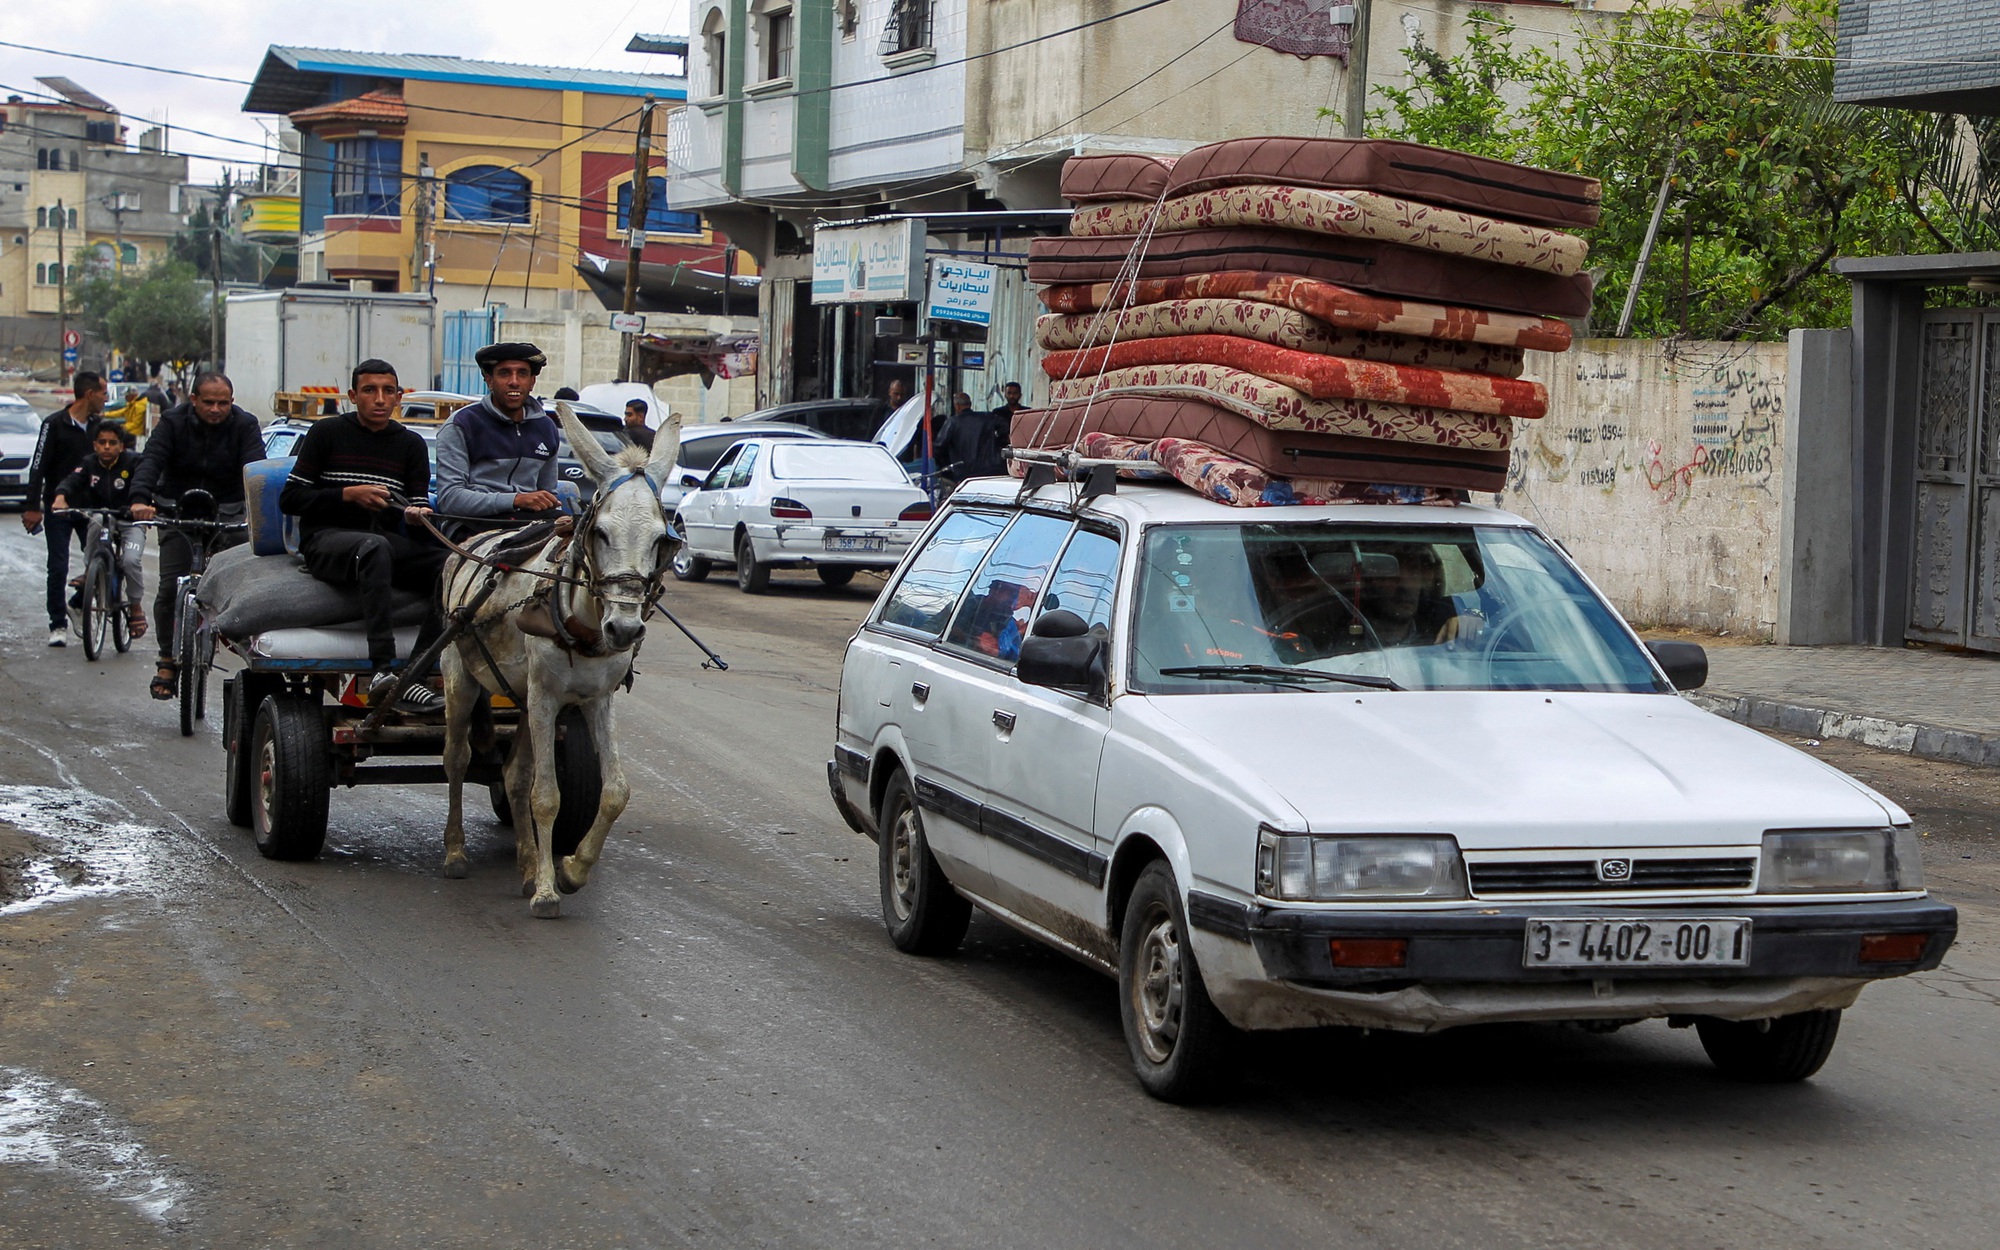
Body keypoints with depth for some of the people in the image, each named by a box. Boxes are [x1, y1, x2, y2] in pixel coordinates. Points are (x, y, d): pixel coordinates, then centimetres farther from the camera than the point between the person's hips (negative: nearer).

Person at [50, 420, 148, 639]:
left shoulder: (132, 461, -11)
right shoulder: (90, 464, -3)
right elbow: (72, 481, -19)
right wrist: (61, 496, -42)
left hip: (131, 521, -2)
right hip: (102, 515, 2)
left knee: (131, 560, -25)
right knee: (96, 522, -35)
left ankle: (135, 607, -1)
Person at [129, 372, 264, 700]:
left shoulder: (244, 425, -4)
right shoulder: (173, 422, -5)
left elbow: (256, 467, -18)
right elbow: (151, 460, -18)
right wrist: (140, 498, -38)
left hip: (227, 511, 0)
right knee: (171, 587, -7)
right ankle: (168, 661, 5)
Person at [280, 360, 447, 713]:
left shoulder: (411, 444, 16)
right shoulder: (328, 432, 7)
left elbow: (419, 506, 11)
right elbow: (289, 499, 2)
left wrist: (417, 513, -14)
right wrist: (349, 494, -10)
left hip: (389, 541, 4)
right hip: (326, 540, -4)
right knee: (374, 547, -40)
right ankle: (382, 669, -52)